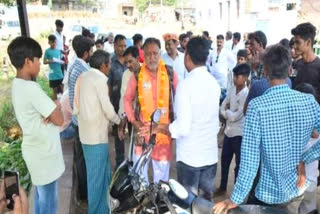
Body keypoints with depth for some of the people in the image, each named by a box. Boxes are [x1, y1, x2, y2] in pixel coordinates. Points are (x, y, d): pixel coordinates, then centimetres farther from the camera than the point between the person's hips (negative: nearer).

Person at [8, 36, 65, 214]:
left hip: (37, 148, 9)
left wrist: (51, 108, -12)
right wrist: (56, 105, -3)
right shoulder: (30, 88, -25)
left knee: (41, 196, 24)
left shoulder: (17, 85, 5)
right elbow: (59, 120, -24)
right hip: (44, 152, -9)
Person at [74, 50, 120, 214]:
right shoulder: (100, 79, -15)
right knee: (97, 175, 5)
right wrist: (118, 121, 1)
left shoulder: (83, 77, 10)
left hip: (86, 131, 9)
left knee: (103, 172, 21)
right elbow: (107, 108, -16)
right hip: (97, 134, -9)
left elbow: (76, 106, 11)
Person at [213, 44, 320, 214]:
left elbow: (249, 159, -23)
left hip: (270, 194, -4)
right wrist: (303, 159, -6)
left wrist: (235, 199, -15)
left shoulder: (257, 106, -23)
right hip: (297, 189, 5)